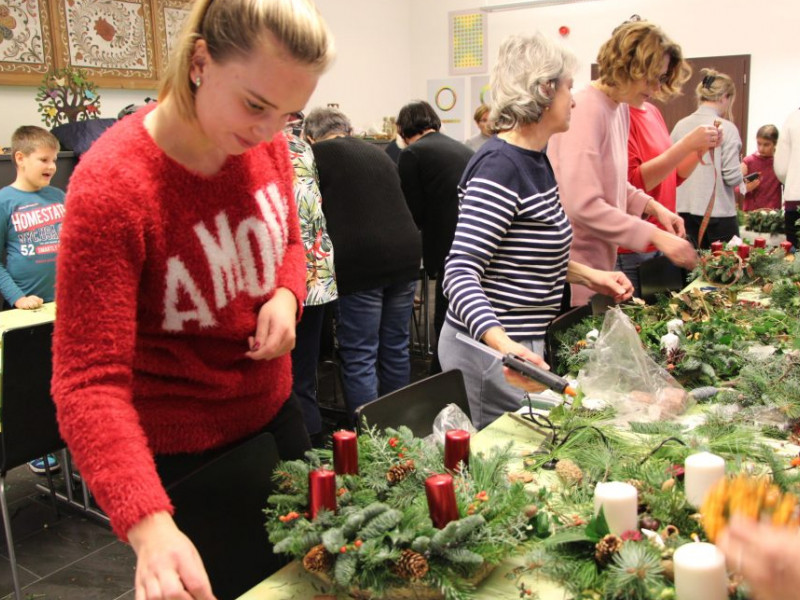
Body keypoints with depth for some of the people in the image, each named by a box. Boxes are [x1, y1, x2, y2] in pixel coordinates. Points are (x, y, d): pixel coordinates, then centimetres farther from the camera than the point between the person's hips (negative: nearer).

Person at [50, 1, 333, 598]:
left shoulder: (267, 143, -9)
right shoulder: (111, 184, -27)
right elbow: (90, 380, -28)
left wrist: (286, 296, -14)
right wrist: (149, 526, -40)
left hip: (274, 412, 6)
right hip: (182, 456, -6)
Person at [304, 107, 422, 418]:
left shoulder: (318, 154, 2)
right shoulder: (377, 151, 20)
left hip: (360, 263, -6)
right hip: (405, 255, 6)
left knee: (359, 357, 0)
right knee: (396, 348, 14)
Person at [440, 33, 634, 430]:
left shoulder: (536, 159, 9)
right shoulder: (499, 166, -21)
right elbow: (460, 272, -27)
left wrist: (588, 276, 13)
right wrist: (503, 344, -41)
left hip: (523, 343, 9)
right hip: (490, 352, -9)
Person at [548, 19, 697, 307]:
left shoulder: (620, 109, 9)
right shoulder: (586, 111, -18)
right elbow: (583, 205, -25)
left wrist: (651, 205, 4)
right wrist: (655, 235, -22)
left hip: (600, 256, 9)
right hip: (575, 264, -9)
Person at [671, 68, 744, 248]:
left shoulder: (680, 126, 2)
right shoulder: (726, 128, -10)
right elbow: (732, 177, -12)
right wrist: (742, 169, 9)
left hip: (684, 211, 4)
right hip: (718, 212, -4)